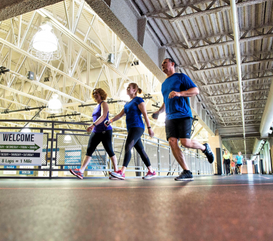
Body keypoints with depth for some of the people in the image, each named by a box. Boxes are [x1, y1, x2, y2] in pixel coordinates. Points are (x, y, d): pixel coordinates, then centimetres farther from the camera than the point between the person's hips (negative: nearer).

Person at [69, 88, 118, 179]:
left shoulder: (104, 104, -4)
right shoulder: (96, 107, 22)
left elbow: (103, 116, -21)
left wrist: (93, 125, -33)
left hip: (105, 131, -8)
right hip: (96, 132, 8)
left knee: (109, 151, -3)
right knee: (89, 150, -5)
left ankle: (116, 171, 7)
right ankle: (80, 171, -12)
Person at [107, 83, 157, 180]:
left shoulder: (138, 100, -1)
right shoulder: (128, 104, 24)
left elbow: (145, 114, -7)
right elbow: (120, 115, 21)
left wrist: (149, 127, -13)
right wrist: (111, 121, 7)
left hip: (137, 127, -8)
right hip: (131, 128, 8)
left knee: (128, 146, -20)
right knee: (140, 150, 7)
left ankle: (122, 172, -27)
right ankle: (151, 171, 13)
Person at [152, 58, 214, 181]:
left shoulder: (181, 77, 5)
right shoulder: (164, 84, 25)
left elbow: (196, 90, -5)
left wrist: (179, 93, -19)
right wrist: (159, 111, 16)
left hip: (183, 115, -6)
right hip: (170, 118, 6)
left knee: (185, 142, -17)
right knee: (172, 142, -9)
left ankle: (204, 147, 16)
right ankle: (187, 172, -4)